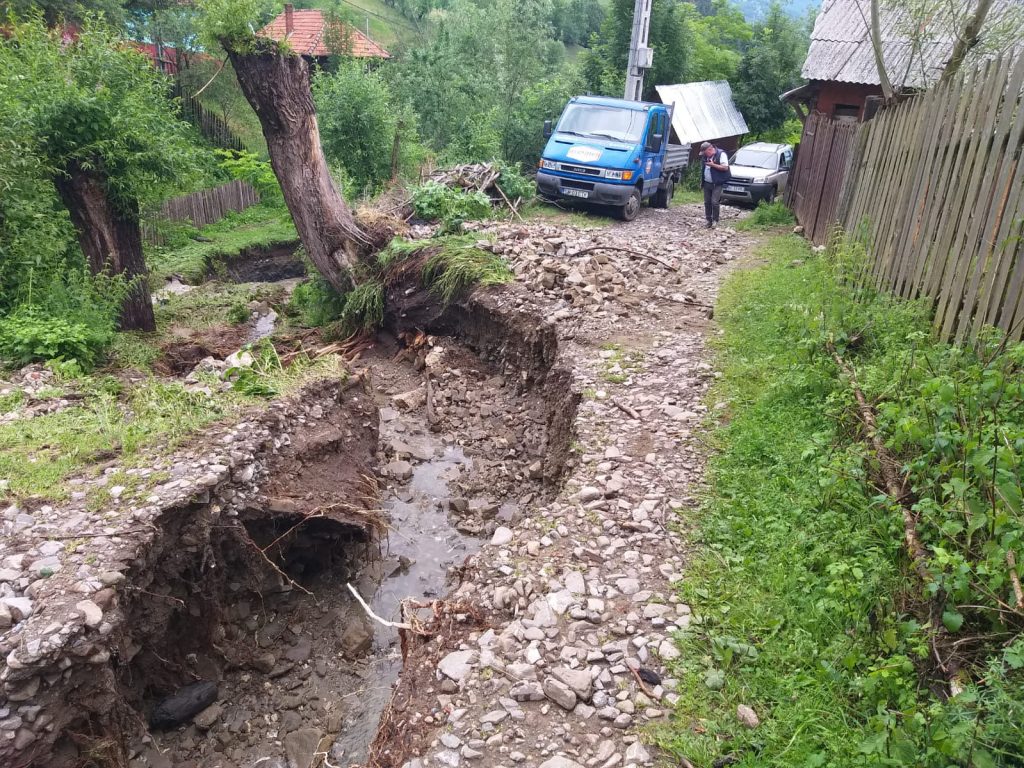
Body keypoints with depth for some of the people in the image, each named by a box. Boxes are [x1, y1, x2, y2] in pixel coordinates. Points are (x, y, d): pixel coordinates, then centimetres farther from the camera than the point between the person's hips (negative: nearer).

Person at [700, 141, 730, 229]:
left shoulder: (721, 154, -10)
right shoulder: (705, 156, 11)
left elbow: (725, 168, -15)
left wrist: (713, 165, -20)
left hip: (717, 184, -7)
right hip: (707, 183, 7)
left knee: (714, 202, -11)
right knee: (707, 202, 7)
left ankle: (715, 220, 0)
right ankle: (709, 220, 16)